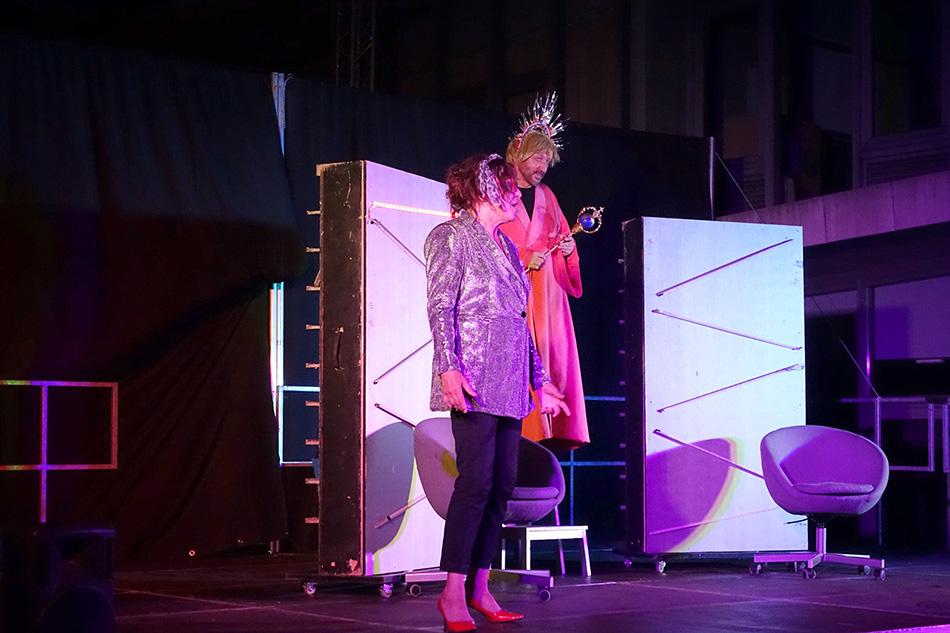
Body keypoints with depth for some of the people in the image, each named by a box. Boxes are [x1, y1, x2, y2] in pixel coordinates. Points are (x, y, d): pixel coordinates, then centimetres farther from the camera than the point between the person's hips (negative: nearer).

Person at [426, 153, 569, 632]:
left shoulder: (505, 246, 21)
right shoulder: (451, 237, -2)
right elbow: (440, 308, -10)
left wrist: (540, 380, 21)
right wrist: (448, 367, -22)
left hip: (509, 385, 8)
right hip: (475, 383, -8)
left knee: (502, 485, 4)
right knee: (476, 482, -13)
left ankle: (479, 588, 9)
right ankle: (453, 592, -7)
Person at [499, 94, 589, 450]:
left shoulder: (545, 196, 21)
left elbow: (561, 237, 25)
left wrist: (567, 248, 3)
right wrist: (521, 260, -13)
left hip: (547, 293, 6)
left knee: (554, 358, -2)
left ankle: (553, 432, -2)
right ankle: (523, 434, -15)